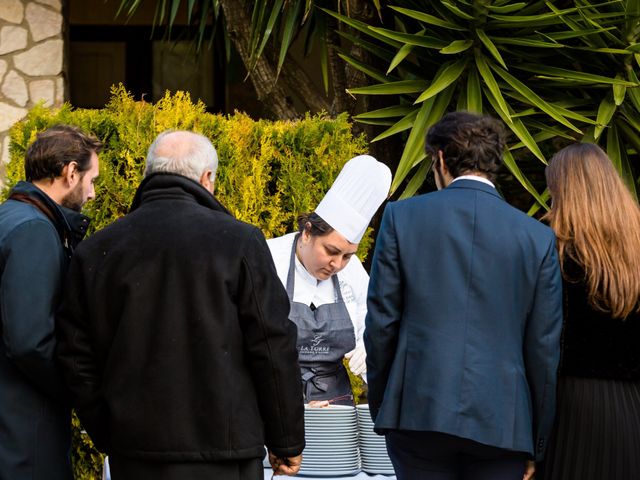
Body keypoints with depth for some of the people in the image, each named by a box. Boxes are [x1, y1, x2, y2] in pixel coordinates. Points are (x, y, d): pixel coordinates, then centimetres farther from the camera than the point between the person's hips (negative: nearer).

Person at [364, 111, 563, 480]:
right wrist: (538, 445, 11)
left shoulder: (402, 217, 2)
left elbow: (381, 322, 3)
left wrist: (380, 407, 14)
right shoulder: (538, 238, 4)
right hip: (501, 422, 0)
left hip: (418, 412, 0)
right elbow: (545, 348, 4)